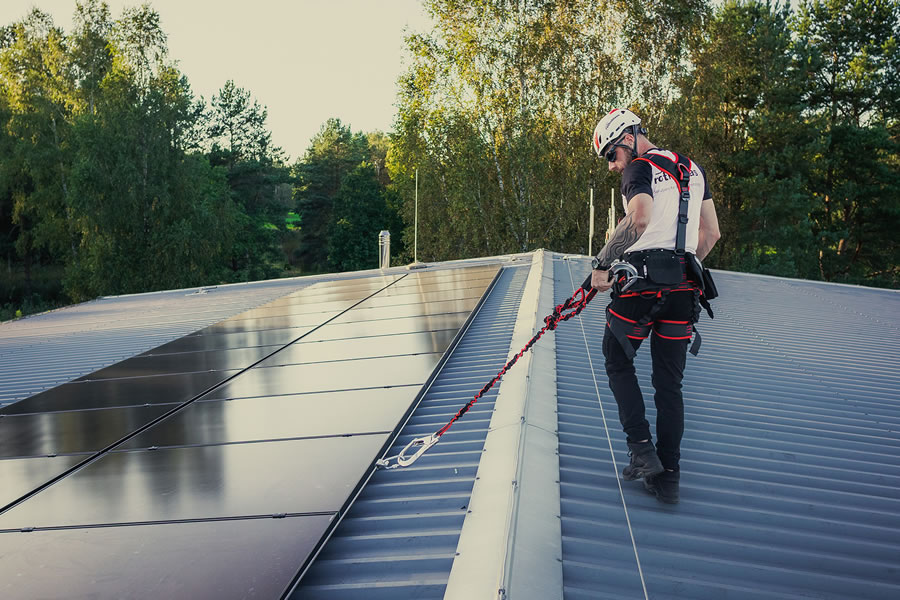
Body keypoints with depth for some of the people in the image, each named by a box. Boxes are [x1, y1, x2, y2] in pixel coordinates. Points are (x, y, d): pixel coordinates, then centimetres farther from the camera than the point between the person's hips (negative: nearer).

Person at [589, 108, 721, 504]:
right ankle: (668, 477, 13)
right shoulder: (694, 169, 20)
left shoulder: (640, 168, -4)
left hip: (642, 280, -7)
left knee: (618, 362, 13)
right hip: (683, 289, 7)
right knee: (670, 382, 10)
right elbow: (711, 233, 21)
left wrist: (602, 263, -18)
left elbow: (639, 219, -24)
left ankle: (641, 448, 2)